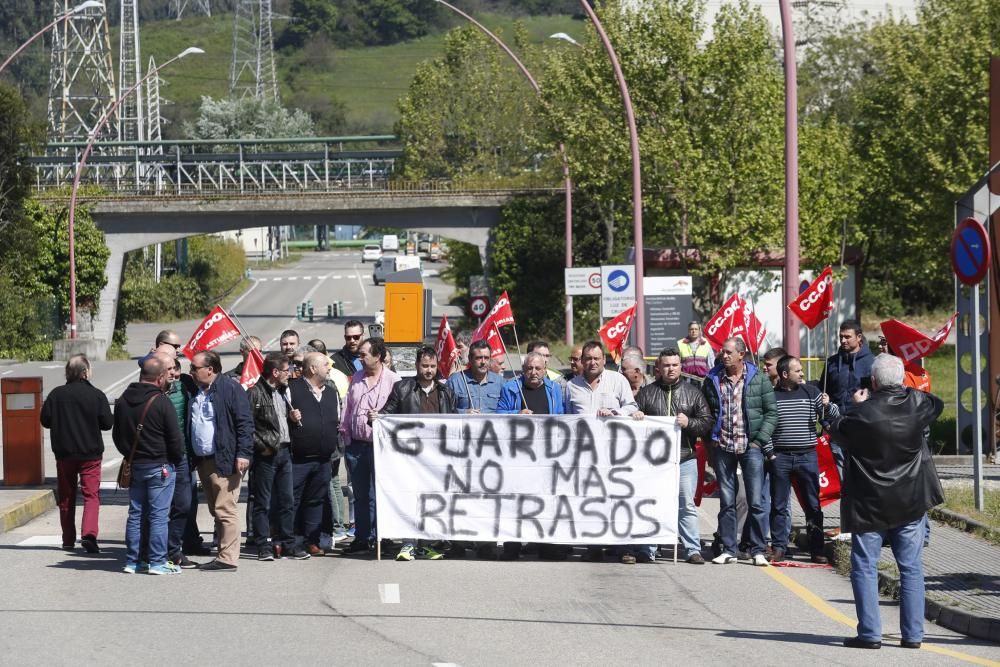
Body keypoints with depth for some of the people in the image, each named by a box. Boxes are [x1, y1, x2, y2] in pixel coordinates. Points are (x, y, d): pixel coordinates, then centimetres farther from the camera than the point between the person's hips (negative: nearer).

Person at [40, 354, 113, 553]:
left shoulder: (56, 394, -4)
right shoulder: (96, 395, -9)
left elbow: (45, 420, 0)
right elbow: (107, 423, -6)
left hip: (64, 454, 2)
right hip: (90, 454, -2)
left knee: (66, 497, 13)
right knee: (91, 494, -2)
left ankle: (68, 540, 18)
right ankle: (89, 534, -22)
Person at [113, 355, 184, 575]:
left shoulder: (123, 400, 6)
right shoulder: (162, 403, -14)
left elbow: (117, 434, 15)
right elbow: (175, 439, -11)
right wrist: (176, 460, 5)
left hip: (134, 465, 6)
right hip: (160, 466, -6)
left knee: (135, 514, 11)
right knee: (159, 515, -2)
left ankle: (132, 561, 13)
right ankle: (157, 562, -2)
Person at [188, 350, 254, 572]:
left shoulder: (230, 389, -8)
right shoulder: (195, 391, 16)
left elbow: (245, 423, -12)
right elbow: (190, 425, 23)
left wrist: (243, 453, -19)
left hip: (224, 461, -9)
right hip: (203, 461, 9)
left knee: (225, 510, -9)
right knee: (216, 511, 12)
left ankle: (228, 558, -7)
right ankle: (224, 555, 17)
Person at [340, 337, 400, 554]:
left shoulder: (393, 381, -6)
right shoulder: (357, 378, 13)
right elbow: (347, 409, 16)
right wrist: (345, 435, 9)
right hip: (356, 445, 6)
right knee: (361, 495, 10)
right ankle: (362, 538, 15)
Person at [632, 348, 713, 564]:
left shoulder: (692, 393, 10)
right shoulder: (647, 393, 10)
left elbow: (707, 422, 6)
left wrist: (689, 423, -12)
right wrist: (634, 415, -7)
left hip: (685, 459, 0)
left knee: (687, 506, 0)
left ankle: (693, 550, 4)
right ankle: (647, 551, 9)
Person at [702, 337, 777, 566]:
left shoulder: (758, 379, 1)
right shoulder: (713, 379, 6)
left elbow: (771, 412, 3)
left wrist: (760, 440, -6)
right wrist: (711, 439, 1)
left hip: (750, 447, -2)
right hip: (723, 447, 2)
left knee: (755, 501, -4)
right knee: (726, 502, 5)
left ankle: (758, 550, 2)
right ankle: (728, 550, 10)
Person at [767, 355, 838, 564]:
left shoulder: (811, 392, 4)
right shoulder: (772, 396, 2)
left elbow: (836, 416, 5)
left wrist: (827, 405, -16)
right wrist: (769, 452, -3)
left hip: (807, 456, 1)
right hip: (780, 458, -1)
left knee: (813, 505, 2)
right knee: (779, 506, 4)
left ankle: (817, 549, 7)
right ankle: (778, 548, 11)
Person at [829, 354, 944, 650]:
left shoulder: (861, 413, -18)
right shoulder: (916, 403, -7)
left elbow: (835, 429, 0)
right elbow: (937, 404, 17)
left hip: (869, 503, -3)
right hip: (911, 502, 3)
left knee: (865, 567, 5)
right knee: (911, 568, 8)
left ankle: (869, 634, 0)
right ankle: (913, 634, 7)